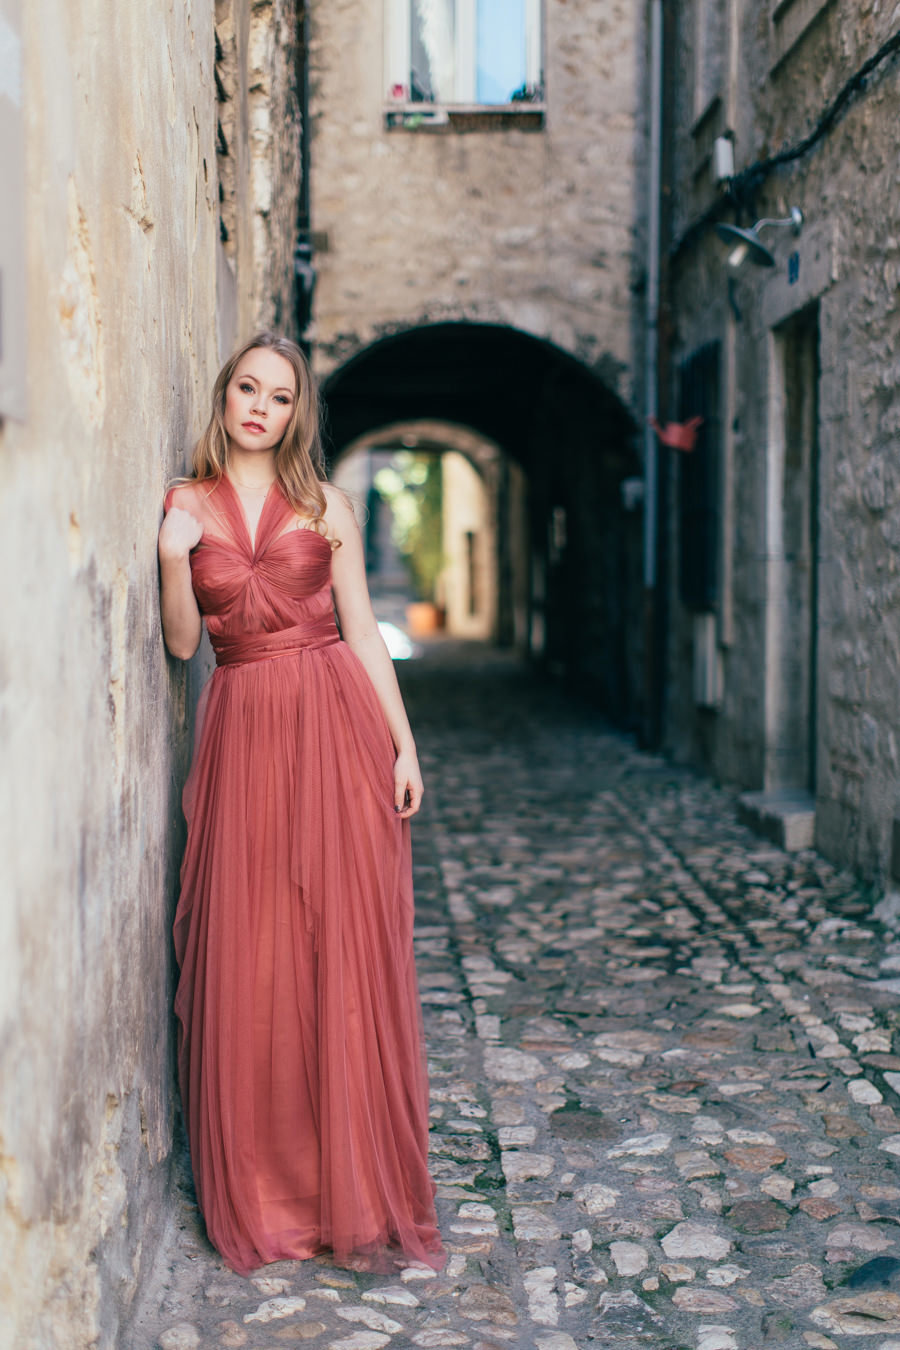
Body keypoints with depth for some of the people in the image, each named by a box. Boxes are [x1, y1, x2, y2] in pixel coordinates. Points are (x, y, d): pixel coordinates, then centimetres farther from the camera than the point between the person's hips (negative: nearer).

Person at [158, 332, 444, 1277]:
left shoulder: (323, 506, 9)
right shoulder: (185, 504, 9)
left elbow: (364, 633, 7)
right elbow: (181, 643, 4)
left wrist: (403, 743, 1)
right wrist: (175, 557, -12)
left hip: (336, 723, 0)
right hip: (241, 733, 0)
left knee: (348, 950, -2)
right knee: (249, 957, 0)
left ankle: (358, 1188, 9)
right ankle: (262, 1190, 15)